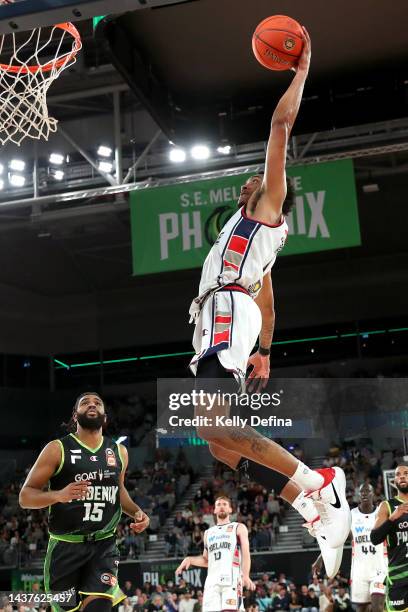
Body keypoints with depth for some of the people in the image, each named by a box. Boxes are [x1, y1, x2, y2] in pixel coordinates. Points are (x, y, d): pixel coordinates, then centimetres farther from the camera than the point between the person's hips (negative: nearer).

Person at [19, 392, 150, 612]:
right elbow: (25, 497, -7)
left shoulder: (119, 452, 9)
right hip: (65, 546, -2)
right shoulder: (57, 449, -5)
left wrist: (136, 512, 8)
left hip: (104, 546, 2)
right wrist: (59, 495, -24)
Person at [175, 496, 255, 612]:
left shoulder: (239, 528, 11)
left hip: (232, 578, -4)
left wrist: (245, 575, -18)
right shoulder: (208, 532, 25)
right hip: (212, 580, 5)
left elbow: (246, 553, -2)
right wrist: (189, 560, 12)